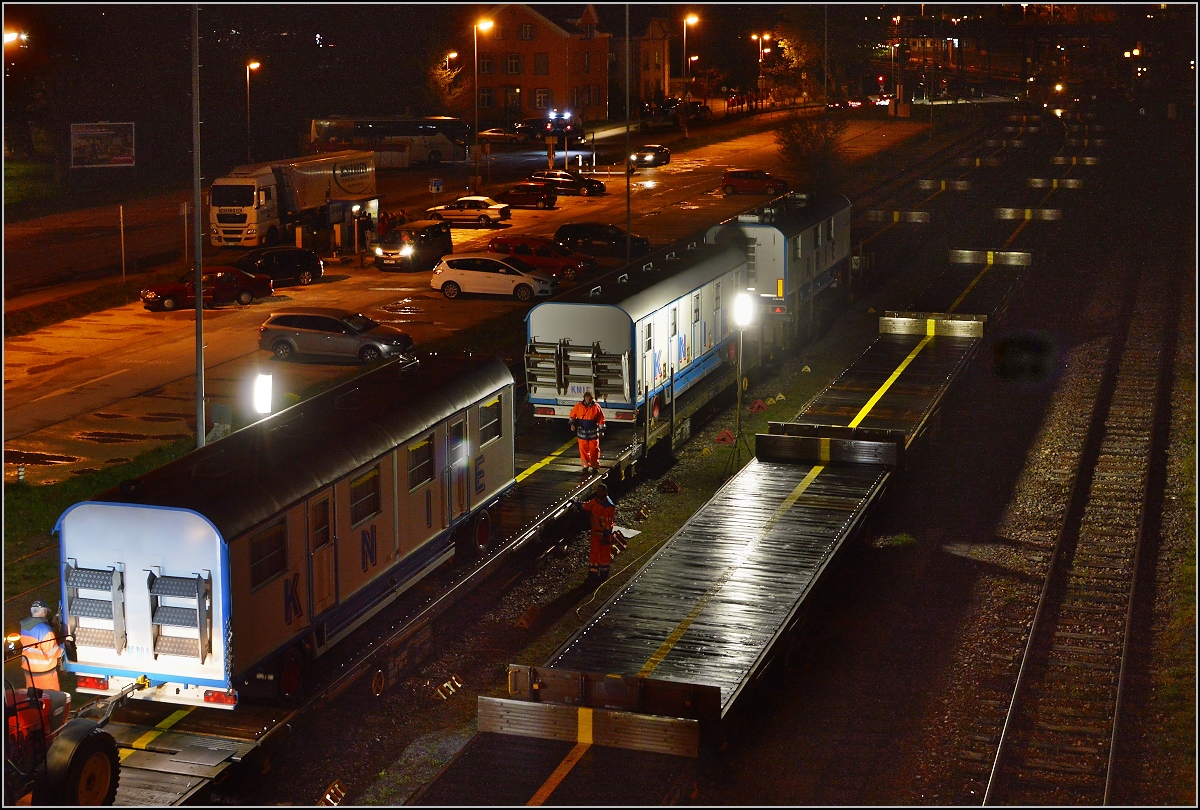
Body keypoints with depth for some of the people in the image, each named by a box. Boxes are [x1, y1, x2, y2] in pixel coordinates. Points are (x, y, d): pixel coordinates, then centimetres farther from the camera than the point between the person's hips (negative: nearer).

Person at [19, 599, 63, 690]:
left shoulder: (24, 627, -1)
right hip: (44, 672, -7)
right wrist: (62, 647, -1)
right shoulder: (44, 629, -23)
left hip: (28, 669, 7)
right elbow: (52, 652, -21)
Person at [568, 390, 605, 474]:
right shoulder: (578, 406, -2)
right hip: (582, 432, 1)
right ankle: (585, 465, 18)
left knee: (594, 450, 1)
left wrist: (601, 430, 5)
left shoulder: (596, 407, -4)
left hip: (593, 433, -1)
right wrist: (572, 424, -3)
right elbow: (572, 415, 11)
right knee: (583, 449, 6)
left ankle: (595, 466, 11)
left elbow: (601, 420, 4)